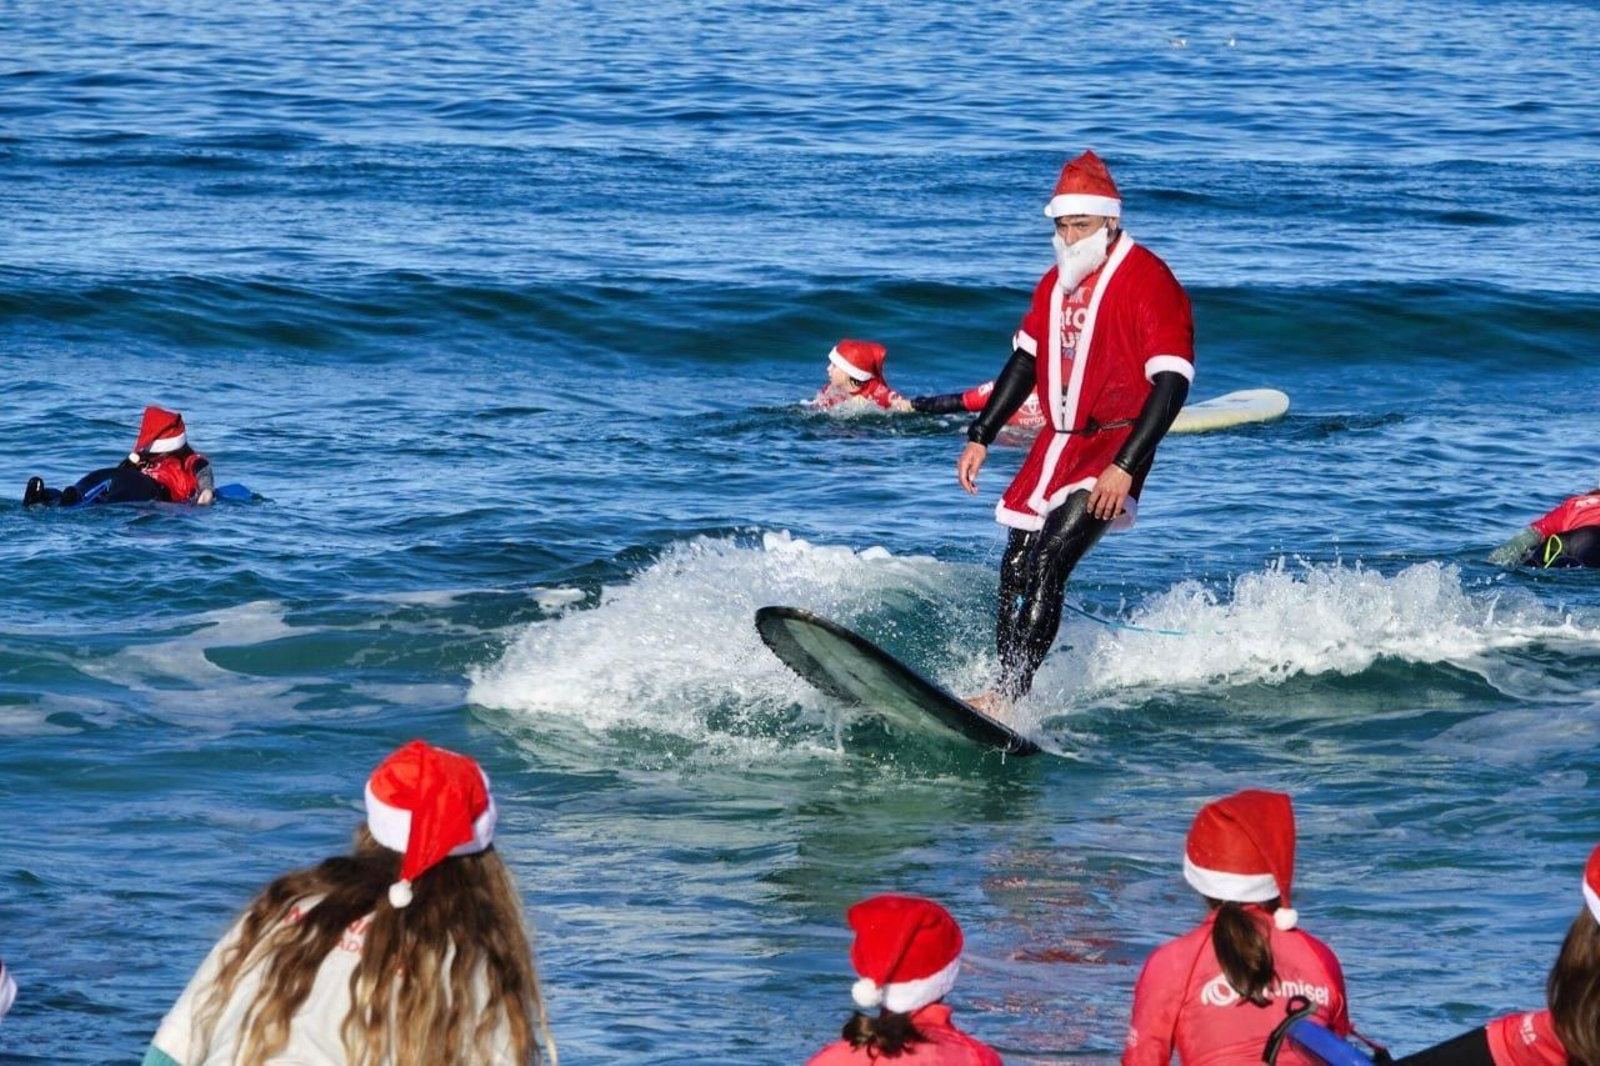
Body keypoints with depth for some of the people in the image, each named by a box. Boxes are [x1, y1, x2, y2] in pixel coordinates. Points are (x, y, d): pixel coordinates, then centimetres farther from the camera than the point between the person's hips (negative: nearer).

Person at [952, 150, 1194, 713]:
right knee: (1015, 573, 4)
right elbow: (1025, 360, 24)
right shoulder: (1056, 282, 12)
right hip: (1057, 445, 9)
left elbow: (1171, 385, -18)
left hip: (1113, 449, -8)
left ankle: (1007, 696, -26)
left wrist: (1125, 468, -25)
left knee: (1048, 562, -22)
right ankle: (1004, 693, 10)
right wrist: (980, 437, 17)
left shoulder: (1148, 282, -13)